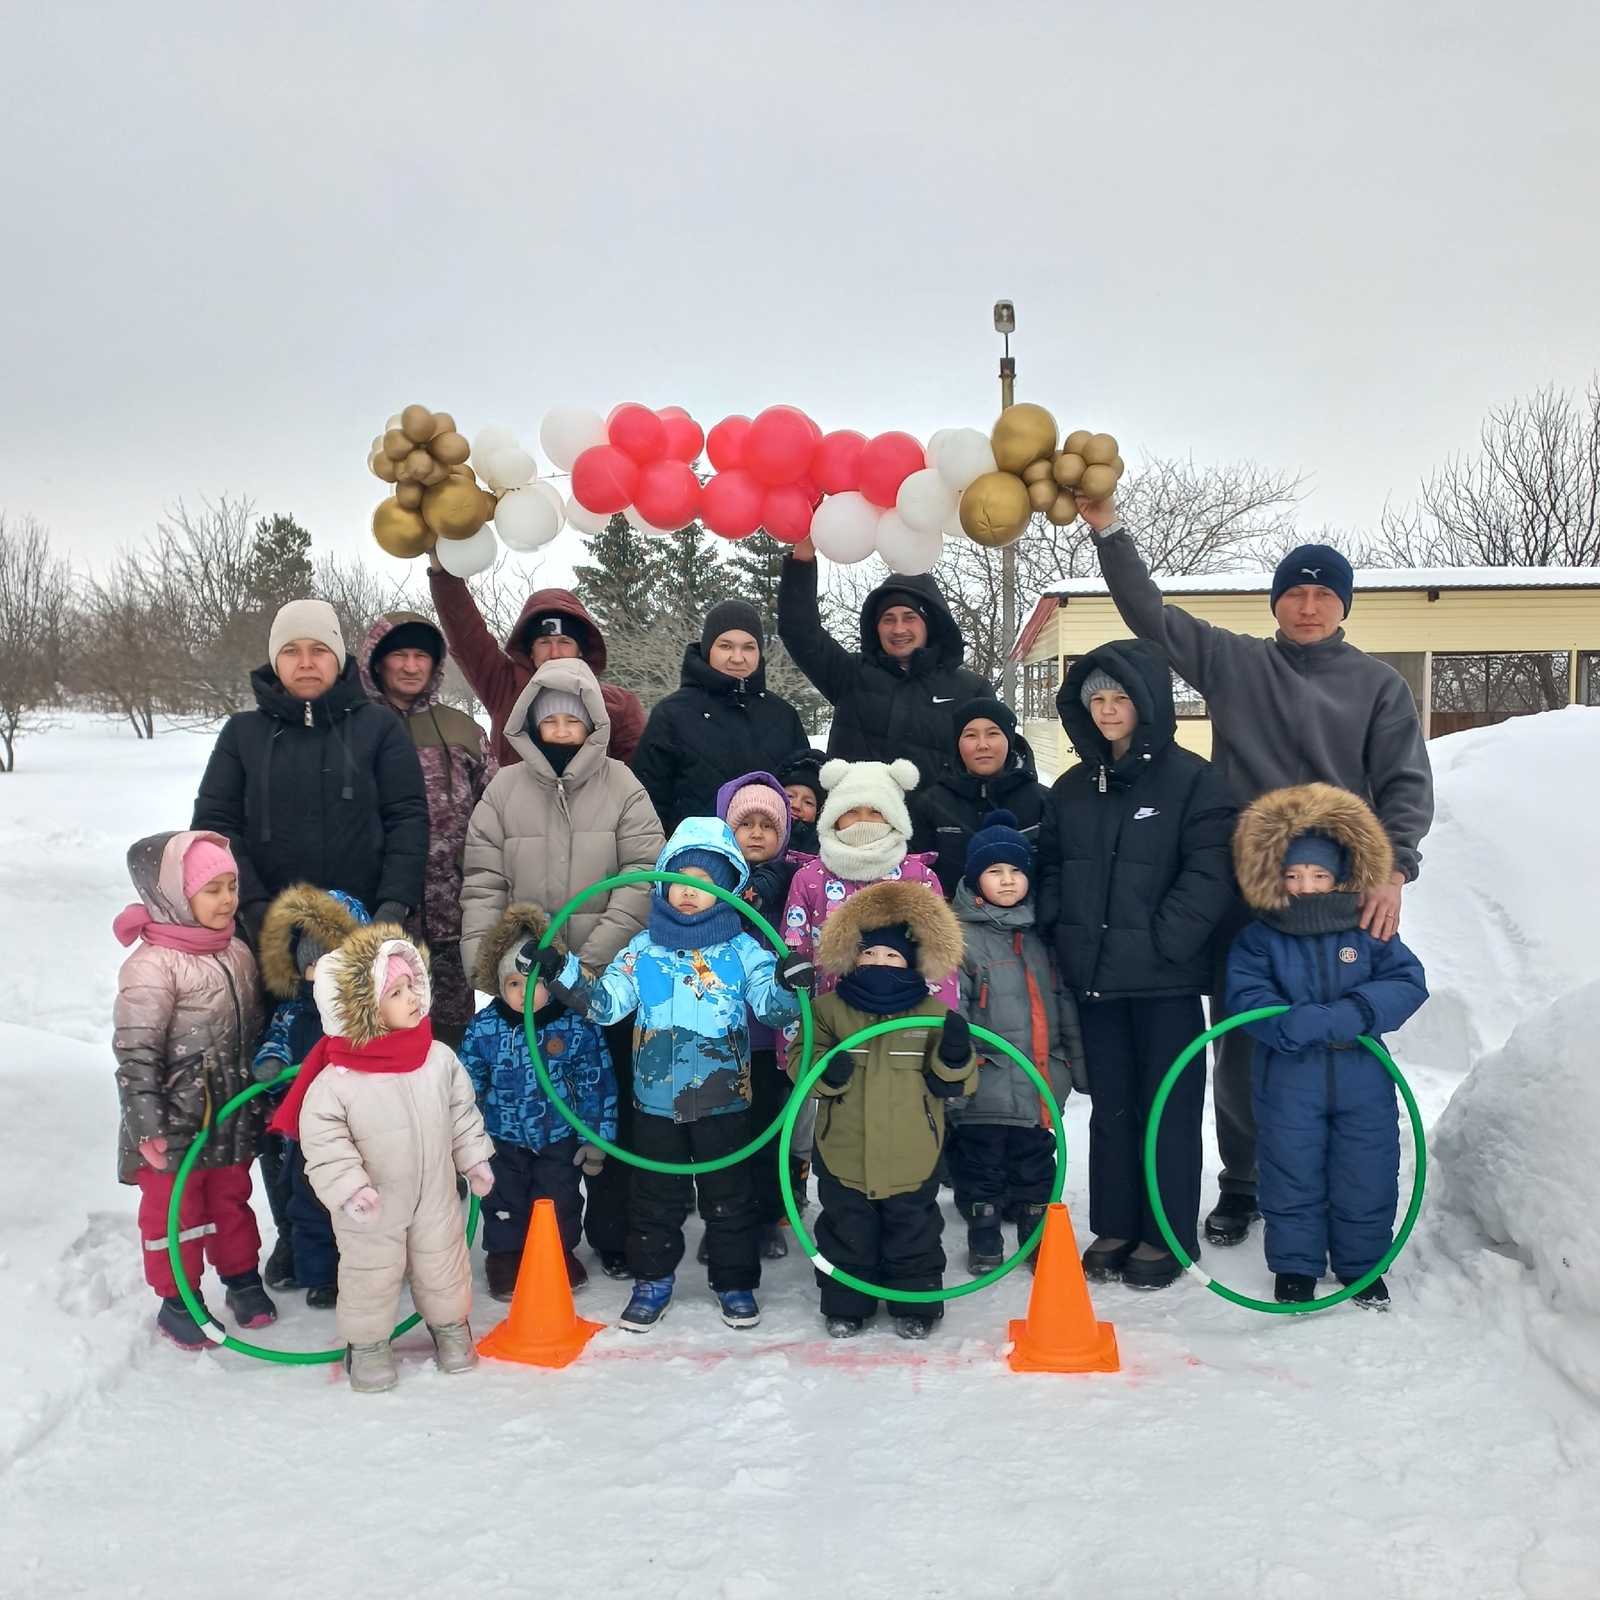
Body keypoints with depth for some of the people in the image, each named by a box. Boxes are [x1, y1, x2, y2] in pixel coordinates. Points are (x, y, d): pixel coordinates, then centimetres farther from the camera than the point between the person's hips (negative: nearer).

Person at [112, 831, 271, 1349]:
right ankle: (177, 1302, 26)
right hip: (175, 1122, -6)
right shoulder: (152, 967, -21)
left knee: (232, 1199, 20)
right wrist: (147, 1126, -20)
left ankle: (242, 1279, 37)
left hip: (232, 1115, 6)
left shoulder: (237, 952, 3)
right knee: (174, 1210, 10)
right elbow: (135, 1054, -20)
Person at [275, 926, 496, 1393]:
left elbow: (463, 1112, 4)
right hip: (372, 1207, -3)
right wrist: (348, 1188, -24)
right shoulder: (337, 1079, -22)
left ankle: (449, 1324, 42)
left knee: (443, 1261, 18)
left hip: (435, 1195, 3)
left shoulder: (439, 1058, -9)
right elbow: (322, 1140, -17)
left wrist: (475, 1160, 8)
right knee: (370, 1272, 12)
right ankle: (367, 1342, 35)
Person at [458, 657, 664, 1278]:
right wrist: (485, 963, -11)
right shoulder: (505, 788, 4)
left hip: (609, 980, -1)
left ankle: (612, 1234, 21)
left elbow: (642, 878, -8)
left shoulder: (621, 786, 0)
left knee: (613, 1109, 6)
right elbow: (483, 883, 1)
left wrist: (592, 958, -17)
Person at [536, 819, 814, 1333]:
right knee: (654, 1198, 13)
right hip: (656, 1101, 2)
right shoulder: (644, 949, 2)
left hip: (723, 1101, -2)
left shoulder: (742, 949, -3)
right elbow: (605, 1001, -3)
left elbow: (769, 1003, -14)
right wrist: (562, 974, -18)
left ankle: (735, 1282, 26)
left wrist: (786, 983, -36)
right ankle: (652, 1280, 29)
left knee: (729, 1196, 11)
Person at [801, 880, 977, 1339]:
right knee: (847, 1237, 14)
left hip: (912, 1159, 0)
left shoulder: (933, 1013, 0)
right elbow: (800, 1064, -5)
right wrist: (826, 1072, -26)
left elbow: (953, 1084, 0)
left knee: (913, 1238, 14)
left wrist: (955, 1055, -22)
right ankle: (844, 1305, 30)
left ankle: (916, 1305, 31)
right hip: (844, 1157, 0)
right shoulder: (828, 1009, -2)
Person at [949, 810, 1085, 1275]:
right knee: (981, 1167, 9)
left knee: (1037, 1166, 16)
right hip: (986, 1084, -5)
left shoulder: (1039, 936, 8)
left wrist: (1077, 1064, 13)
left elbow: (1064, 1005, 14)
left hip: (1040, 1082, 5)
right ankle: (983, 1244, 24)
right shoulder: (961, 936, -11)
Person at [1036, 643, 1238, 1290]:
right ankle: (1114, 1226, 25)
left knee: (1168, 1108, 6)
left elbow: (1211, 873, -14)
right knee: (1110, 1106, 14)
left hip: (1165, 979, -5)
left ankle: (1167, 1234, 18)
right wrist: (1061, 931, 2)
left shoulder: (1193, 780, -7)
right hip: (1094, 976, 5)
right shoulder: (1071, 788, 11)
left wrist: (1162, 941, -18)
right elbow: (1050, 865, 16)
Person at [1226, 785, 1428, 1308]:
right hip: (1288, 1083, -1)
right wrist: (1311, 1025, -27)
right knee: (1293, 1179, 8)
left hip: (1363, 1080, 2)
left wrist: (1358, 1012, -23)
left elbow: (1409, 981, -5)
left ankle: (1362, 1265, 29)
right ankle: (1295, 1266, 24)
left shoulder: (1369, 933, 3)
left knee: (1366, 1178, 11)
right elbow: (1247, 1001, -14)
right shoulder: (1257, 941, -3)